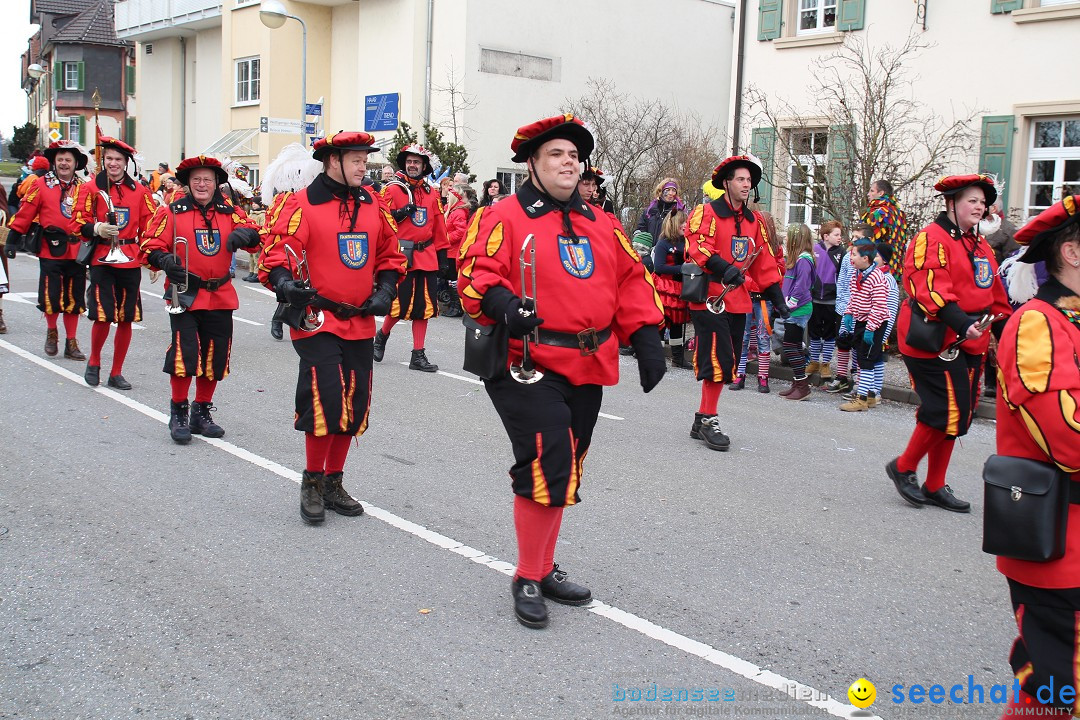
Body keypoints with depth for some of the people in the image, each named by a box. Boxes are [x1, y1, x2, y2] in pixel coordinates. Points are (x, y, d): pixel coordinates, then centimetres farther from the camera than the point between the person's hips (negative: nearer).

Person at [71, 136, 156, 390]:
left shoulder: (140, 191, 8)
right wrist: (96, 229, -19)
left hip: (130, 262, 2)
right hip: (102, 260, -2)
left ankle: (116, 373, 17)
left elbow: (149, 227, 10)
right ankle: (94, 361, 18)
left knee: (126, 319, 4)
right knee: (103, 316, -9)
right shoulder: (90, 189, 2)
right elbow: (79, 223, 2)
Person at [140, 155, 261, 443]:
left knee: (215, 356, 9)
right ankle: (178, 414, 8)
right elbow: (150, 246, -2)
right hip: (185, 295, -3)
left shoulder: (230, 212, 8)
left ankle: (202, 412, 25)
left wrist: (245, 233, -25)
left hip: (220, 297, 4)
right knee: (183, 353, -10)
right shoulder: (172, 212, -1)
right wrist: (165, 261, -23)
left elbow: (254, 236, -2)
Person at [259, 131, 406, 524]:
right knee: (325, 400, -14)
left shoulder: (373, 204, 9)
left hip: (360, 323, 6)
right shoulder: (301, 204, -7)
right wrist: (284, 282, -32)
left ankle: (333, 482, 26)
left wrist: (384, 290, 2)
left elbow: (390, 253, 17)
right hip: (317, 320, -6)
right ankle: (312, 484, 6)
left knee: (354, 404, 10)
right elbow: (276, 251, -12)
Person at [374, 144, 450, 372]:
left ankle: (418, 355, 11)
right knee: (401, 303, -5)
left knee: (424, 306, 4)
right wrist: (401, 213, -19)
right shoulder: (392, 189, -1)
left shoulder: (431, 193, 13)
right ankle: (381, 335, 25)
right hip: (402, 255, -4)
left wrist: (443, 256, 11)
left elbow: (438, 227, 14)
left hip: (426, 256, 5)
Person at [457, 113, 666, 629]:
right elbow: (477, 275, -13)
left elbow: (631, 281, 17)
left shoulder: (600, 224, 16)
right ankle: (528, 578, 5)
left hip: (587, 372, 7)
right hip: (529, 365, -7)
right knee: (546, 468, -15)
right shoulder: (505, 218, -3)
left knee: (564, 473, 15)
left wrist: (647, 339, 6)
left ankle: (545, 569, 32)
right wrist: (503, 305, -33)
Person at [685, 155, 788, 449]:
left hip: (738, 301, 8)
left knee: (727, 363, 9)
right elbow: (697, 247, -20)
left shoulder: (752, 220, 17)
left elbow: (763, 262, 20)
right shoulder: (707, 213, -6)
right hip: (710, 298, -8)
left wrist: (775, 295, 15)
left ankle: (702, 420, 19)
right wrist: (723, 268, -34)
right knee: (718, 359, -12)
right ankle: (708, 421, -1)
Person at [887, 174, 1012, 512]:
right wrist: (962, 325, -33)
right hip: (935, 340, -9)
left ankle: (934, 487, 22)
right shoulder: (931, 239, -10)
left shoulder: (981, 246, 17)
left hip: (970, 344, 9)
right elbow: (931, 289, -23)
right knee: (948, 409, -13)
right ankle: (903, 467, 7)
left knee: (959, 414, 11)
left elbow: (996, 296, 22)